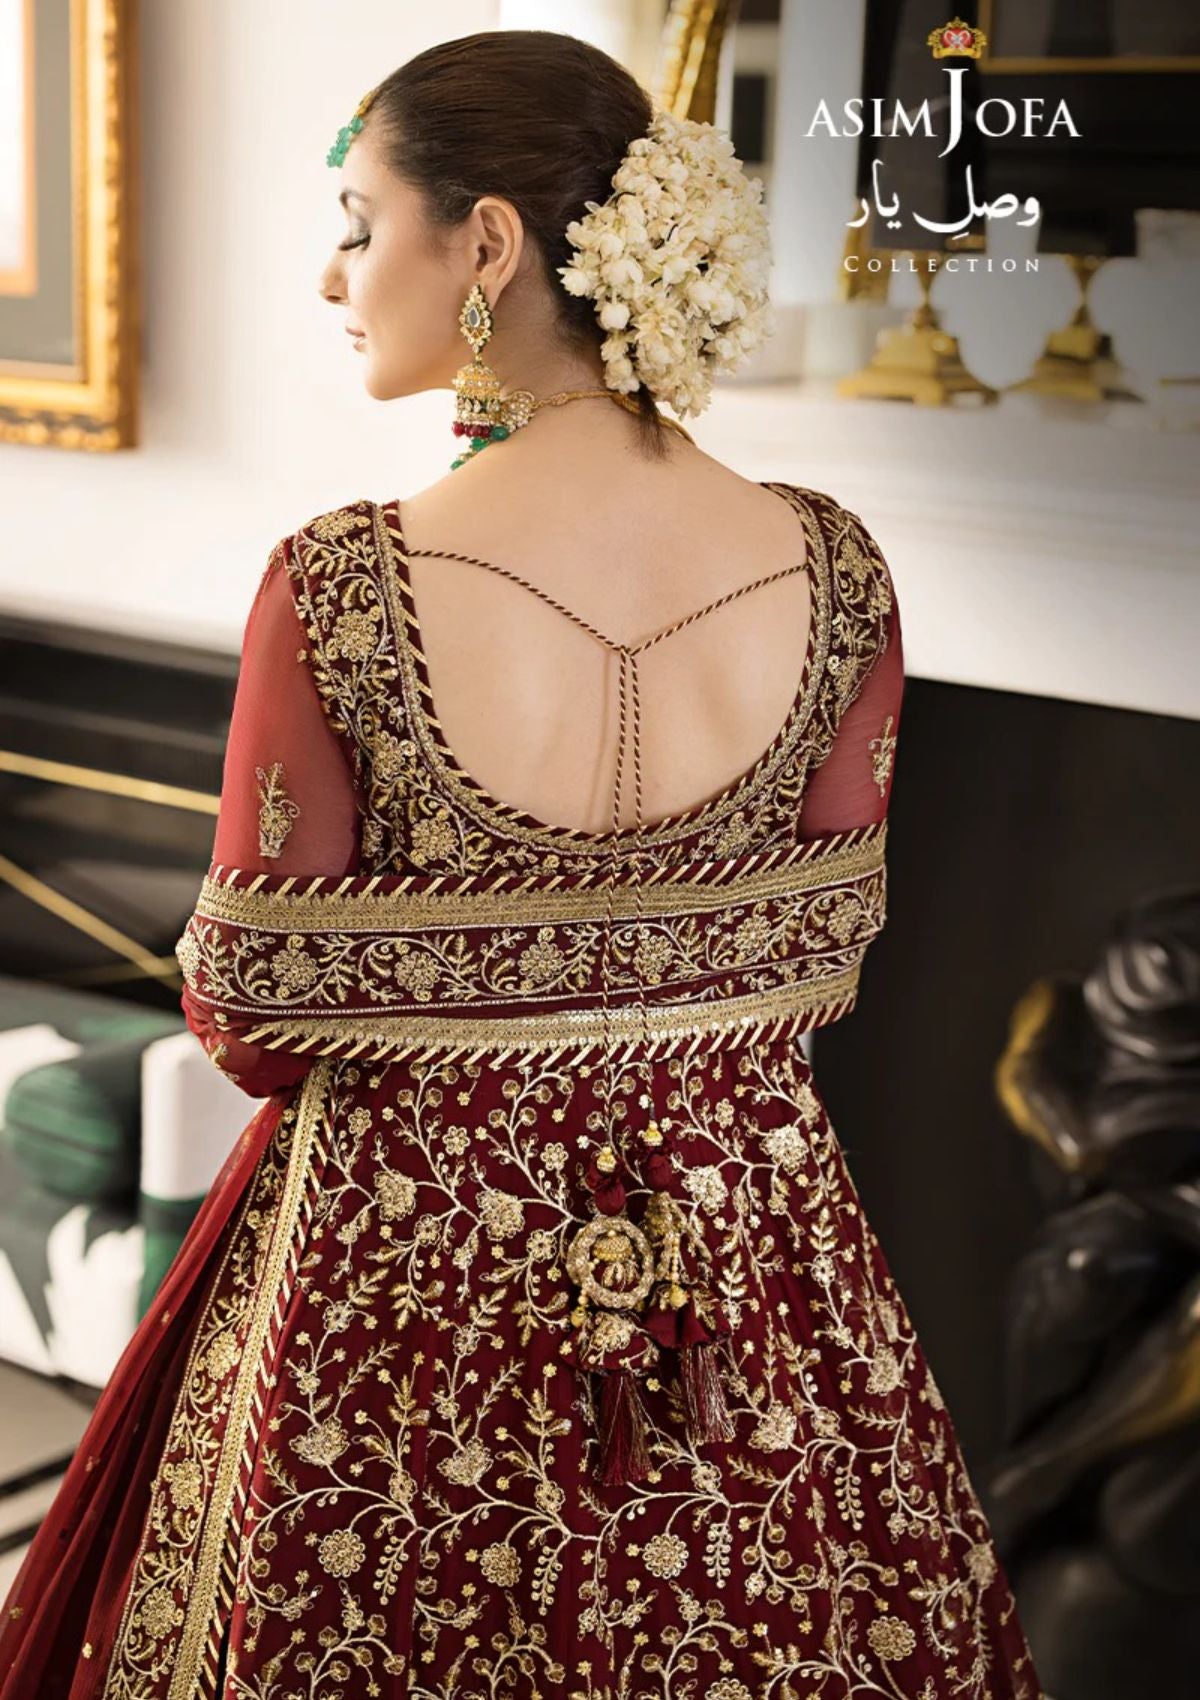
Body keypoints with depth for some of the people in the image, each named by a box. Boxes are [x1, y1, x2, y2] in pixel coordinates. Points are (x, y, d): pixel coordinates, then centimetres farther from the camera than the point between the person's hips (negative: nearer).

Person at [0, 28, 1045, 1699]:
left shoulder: (340, 588, -21)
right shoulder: (832, 573, -11)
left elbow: (249, 1009, -12)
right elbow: (821, 959, 1)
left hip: (408, 1273, -3)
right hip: (752, 1254, 3)